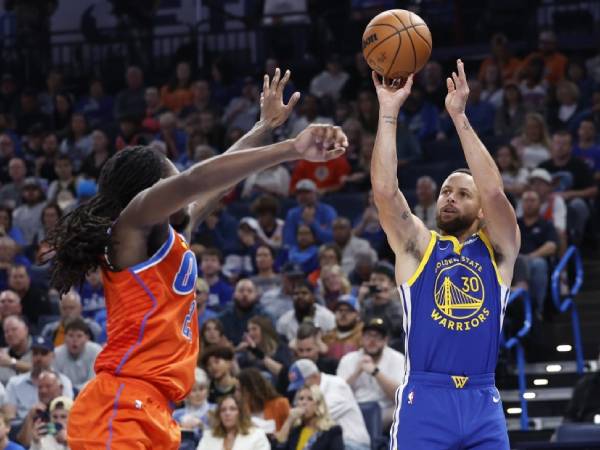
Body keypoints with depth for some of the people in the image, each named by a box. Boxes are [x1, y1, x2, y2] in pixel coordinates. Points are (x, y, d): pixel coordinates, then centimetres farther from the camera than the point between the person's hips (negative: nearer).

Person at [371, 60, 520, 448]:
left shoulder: (498, 249, 10)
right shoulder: (417, 246, 10)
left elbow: (494, 192, -7)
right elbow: (384, 190, -5)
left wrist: (459, 116, -10)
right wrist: (389, 112, -9)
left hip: (483, 403, 1)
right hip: (424, 400, -1)